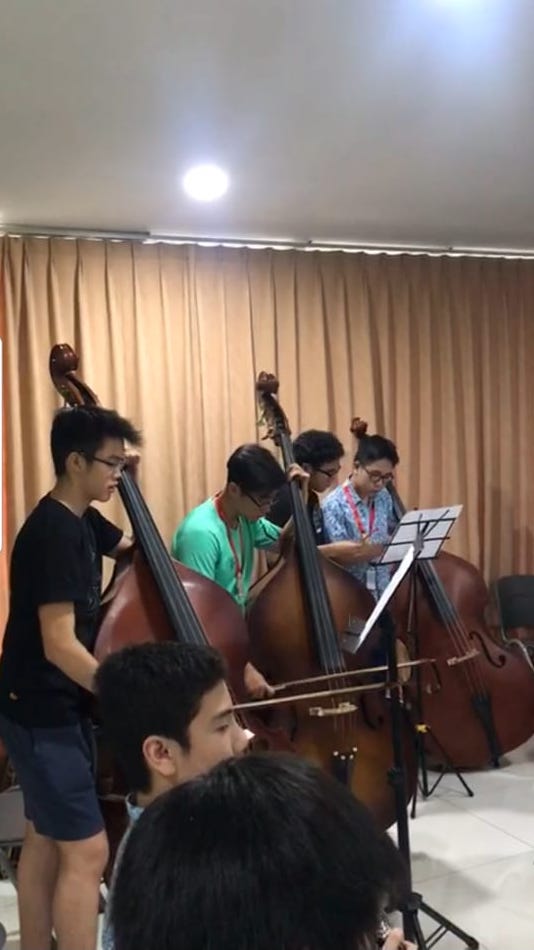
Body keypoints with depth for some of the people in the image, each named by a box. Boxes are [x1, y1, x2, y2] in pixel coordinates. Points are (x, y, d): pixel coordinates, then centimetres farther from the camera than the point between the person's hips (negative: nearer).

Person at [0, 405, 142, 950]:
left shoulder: (79, 521, 6)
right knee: (87, 850, -5)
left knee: (46, 842, 18)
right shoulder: (54, 533, -22)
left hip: (55, 708, 10)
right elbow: (60, 644, -27)